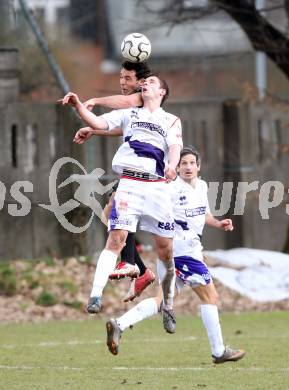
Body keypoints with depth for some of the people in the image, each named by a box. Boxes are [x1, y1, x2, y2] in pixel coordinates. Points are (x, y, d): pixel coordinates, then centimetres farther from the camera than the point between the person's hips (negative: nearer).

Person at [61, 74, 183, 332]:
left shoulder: (171, 121, 16)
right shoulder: (129, 114, 19)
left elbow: (175, 147, -1)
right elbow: (98, 123, 8)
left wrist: (172, 165, -24)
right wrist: (78, 105, -9)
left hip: (157, 186, 1)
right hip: (129, 183, -1)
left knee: (165, 247, 1)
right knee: (117, 237, -18)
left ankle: (168, 304, 17)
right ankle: (96, 295, -25)